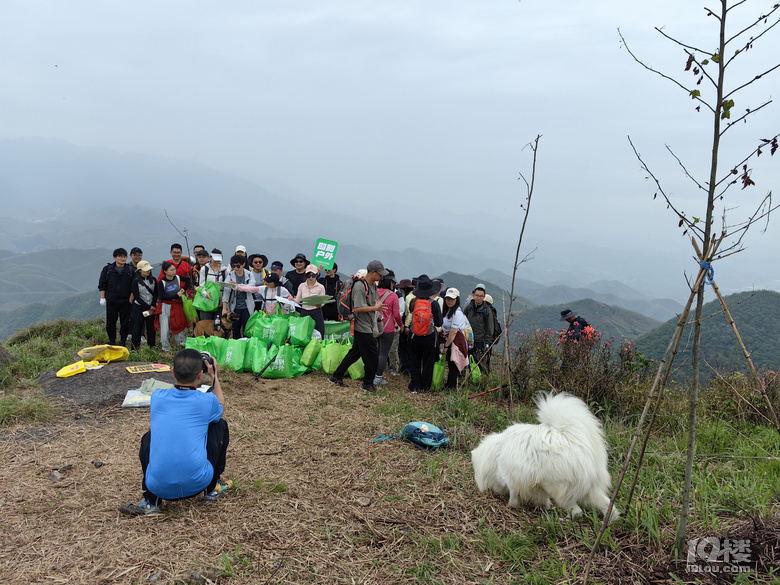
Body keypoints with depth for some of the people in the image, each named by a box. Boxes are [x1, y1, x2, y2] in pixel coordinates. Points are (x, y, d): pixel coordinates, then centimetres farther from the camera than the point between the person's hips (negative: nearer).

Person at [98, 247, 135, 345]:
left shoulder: (130, 270, 3)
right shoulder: (108, 269, 2)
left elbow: (133, 287, 7)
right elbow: (102, 284, 6)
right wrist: (102, 298, 1)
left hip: (125, 301, 0)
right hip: (111, 301, 0)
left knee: (125, 322, 3)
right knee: (110, 322, 6)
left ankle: (123, 340, 16)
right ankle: (112, 341, 20)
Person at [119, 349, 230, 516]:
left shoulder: (157, 397, 2)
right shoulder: (206, 401, -3)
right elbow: (221, 409, 23)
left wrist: (182, 372, 33)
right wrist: (214, 376, 30)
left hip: (159, 487, 2)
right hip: (198, 483, -2)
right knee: (220, 425, 19)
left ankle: (151, 501, 21)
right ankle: (212, 488, 29)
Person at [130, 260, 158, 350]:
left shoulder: (153, 280, 6)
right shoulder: (136, 281, -5)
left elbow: (156, 294, 7)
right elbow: (136, 297, -7)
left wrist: (152, 307, -6)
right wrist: (148, 307, -10)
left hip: (152, 307, 3)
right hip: (139, 307, -3)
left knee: (151, 328, 4)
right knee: (137, 328, -1)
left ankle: (152, 347, 13)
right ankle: (134, 349, 6)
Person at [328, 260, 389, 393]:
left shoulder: (373, 286, 11)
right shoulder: (360, 286, -19)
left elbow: (377, 303, 22)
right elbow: (357, 308, -24)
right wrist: (375, 308, -16)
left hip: (369, 327, 9)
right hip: (362, 327, -9)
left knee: (355, 353, 16)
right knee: (372, 356, -1)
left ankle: (336, 377, 26)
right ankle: (368, 384, 16)